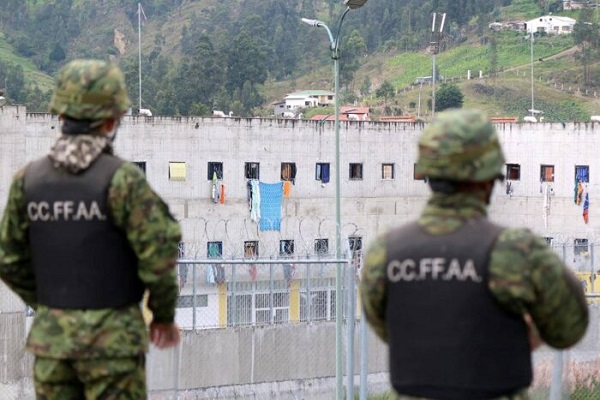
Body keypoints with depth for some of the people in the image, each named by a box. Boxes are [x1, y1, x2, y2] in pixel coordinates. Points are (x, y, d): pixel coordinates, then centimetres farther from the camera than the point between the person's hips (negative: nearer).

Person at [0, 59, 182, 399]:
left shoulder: (29, 178, -1)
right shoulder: (123, 179, -16)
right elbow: (159, 255, -18)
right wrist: (165, 315, 0)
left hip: (53, 335, 5)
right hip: (111, 338, -4)